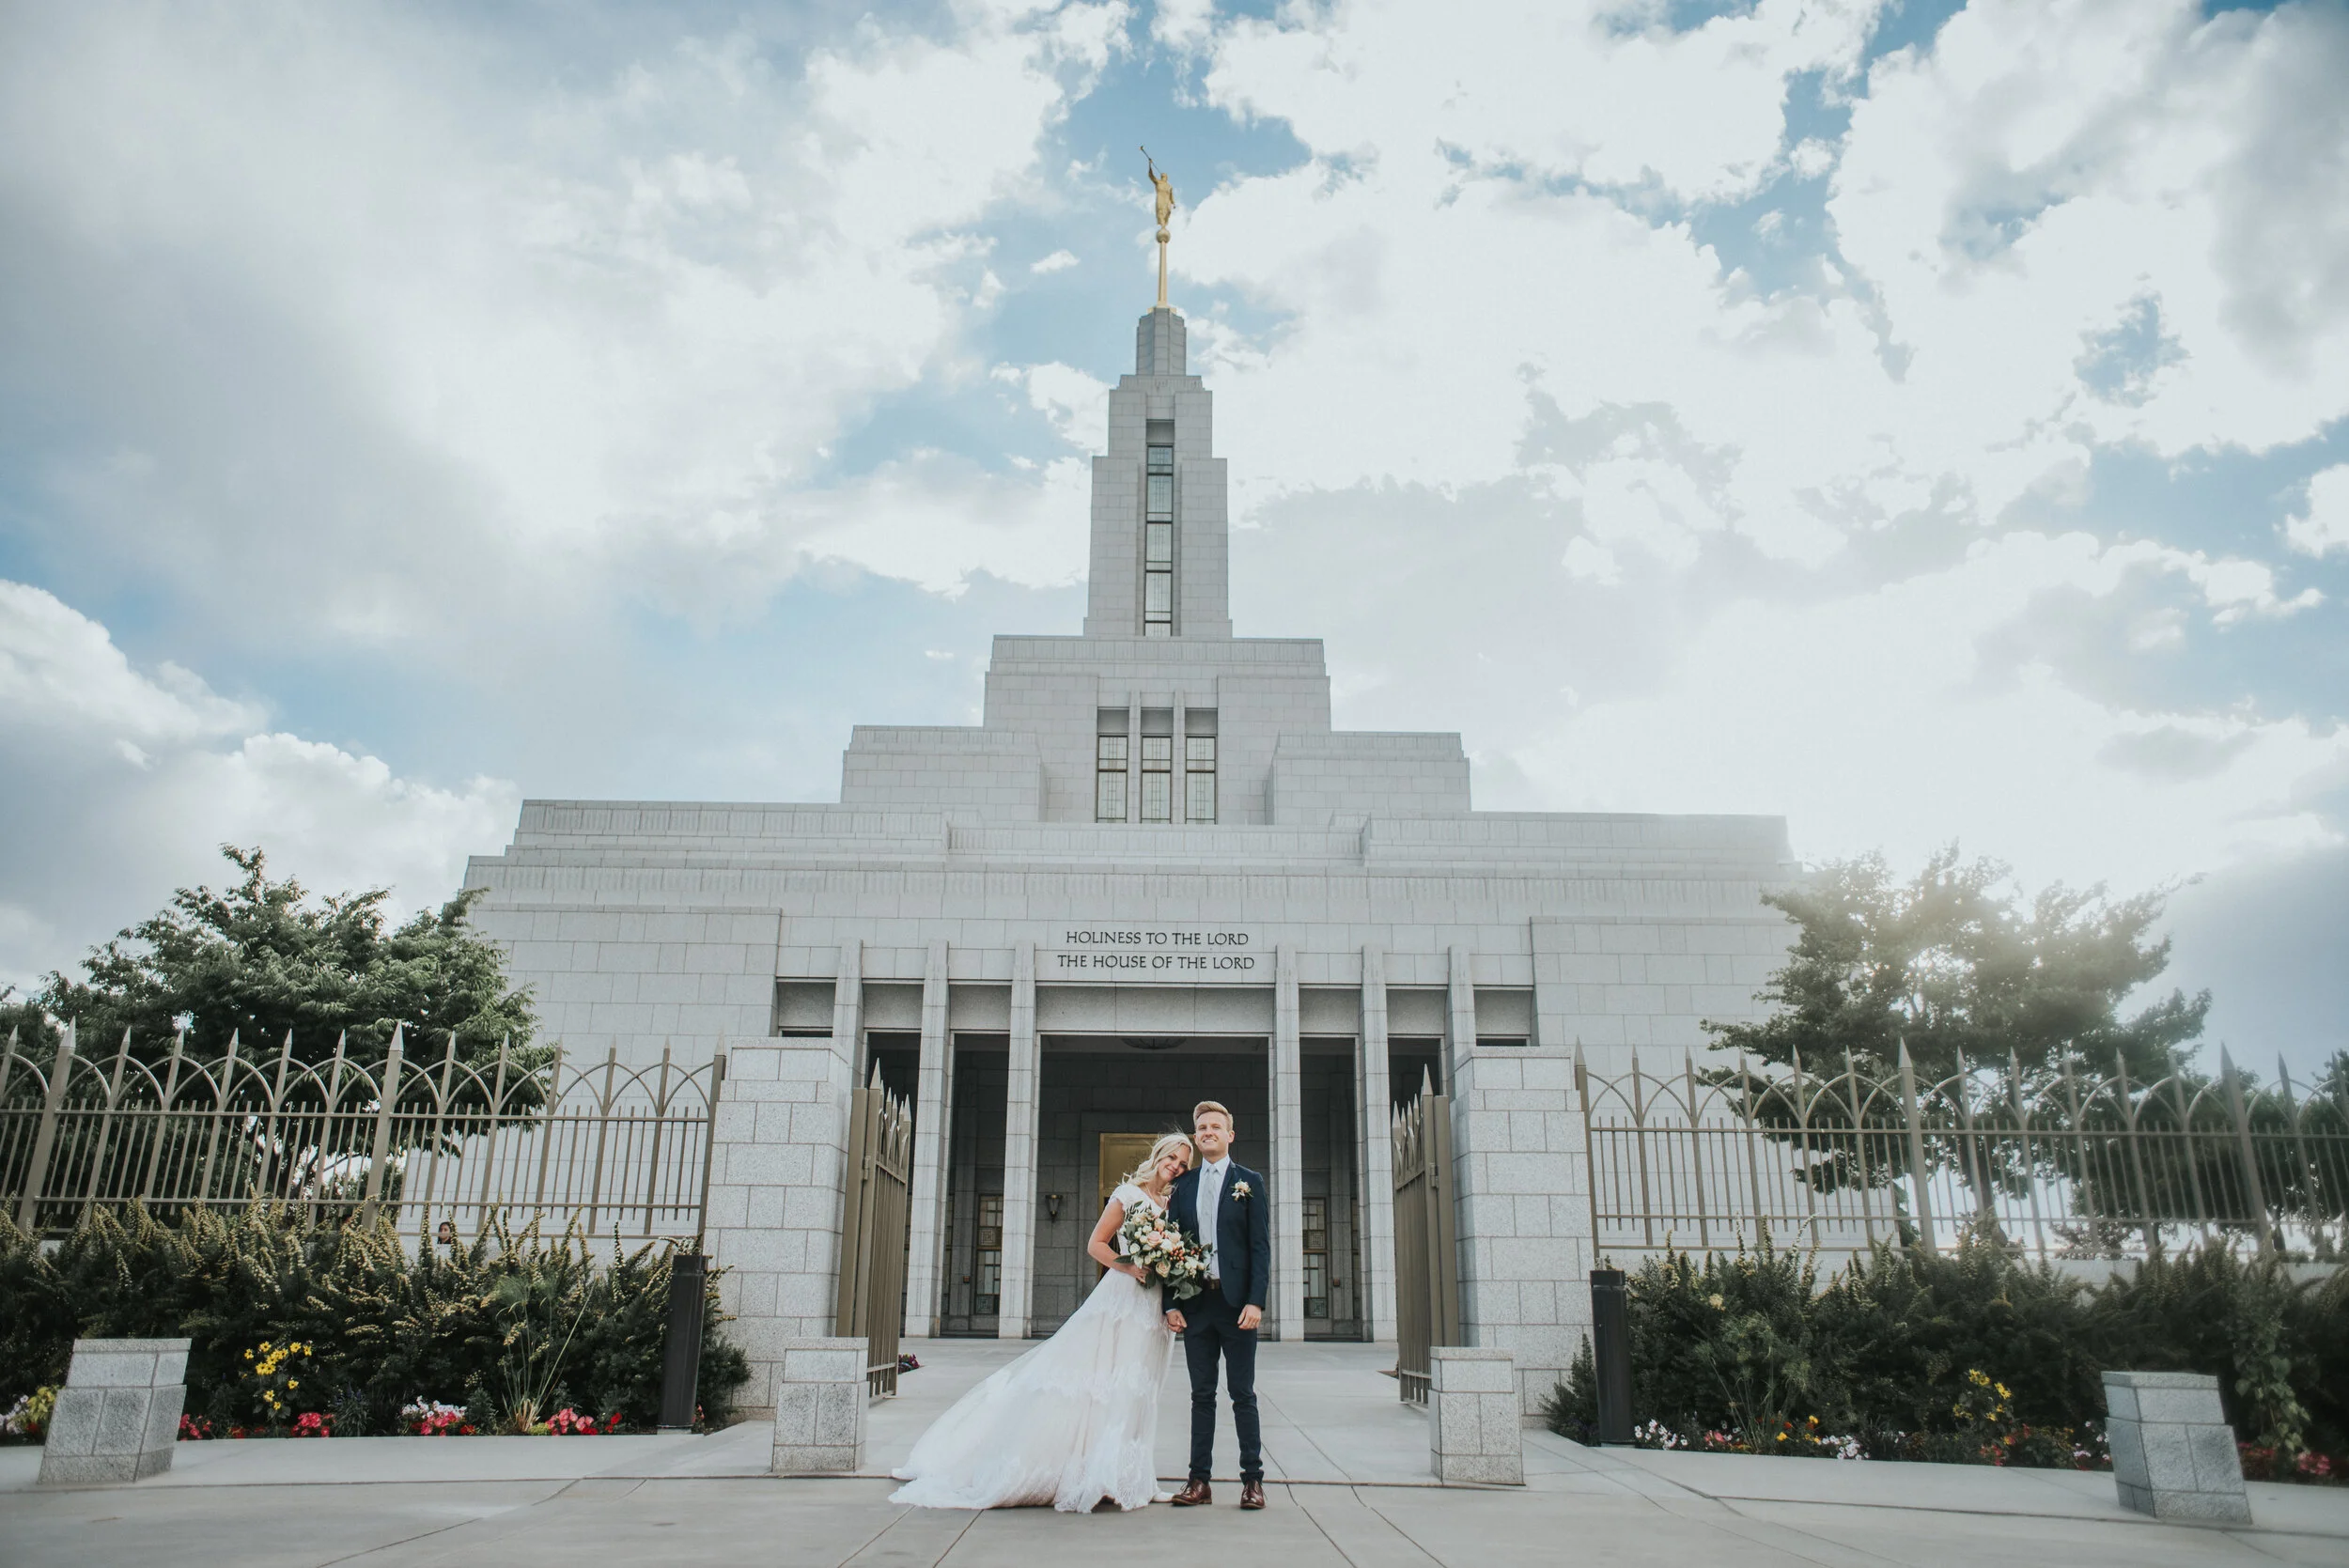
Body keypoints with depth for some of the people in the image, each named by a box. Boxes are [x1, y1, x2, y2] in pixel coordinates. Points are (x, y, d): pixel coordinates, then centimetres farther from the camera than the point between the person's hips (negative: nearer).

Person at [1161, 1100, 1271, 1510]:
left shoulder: (1249, 1182, 2)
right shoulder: (1183, 1186, 11)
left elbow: (1260, 1245, -3)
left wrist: (1255, 1301, -12)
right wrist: (1171, 1303, 0)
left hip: (1236, 1302, -3)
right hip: (1195, 1303, 3)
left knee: (1243, 1394, 3)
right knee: (1201, 1395, 8)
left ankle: (1252, 1479, 11)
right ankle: (1199, 1480, 13)